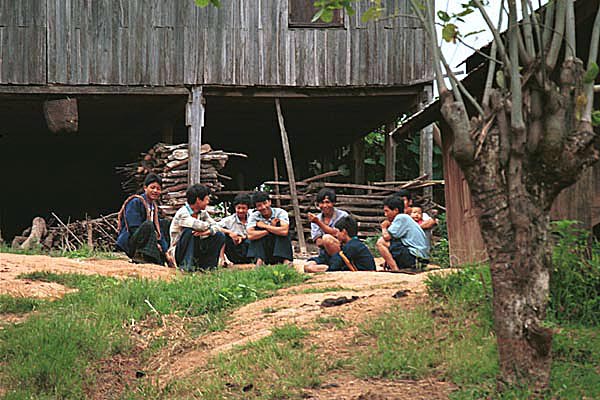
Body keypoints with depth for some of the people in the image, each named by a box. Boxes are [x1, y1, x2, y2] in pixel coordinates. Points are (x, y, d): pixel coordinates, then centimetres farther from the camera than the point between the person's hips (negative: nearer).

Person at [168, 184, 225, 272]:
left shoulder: (203, 213, 5)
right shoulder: (182, 213, -21)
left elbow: (216, 227, -2)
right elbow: (203, 226, -33)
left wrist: (207, 231, -24)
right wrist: (207, 227, -9)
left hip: (195, 250, 7)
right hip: (179, 252, -7)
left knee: (220, 236, -6)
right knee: (189, 230, -34)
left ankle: (205, 265, -3)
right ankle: (186, 265, -25)